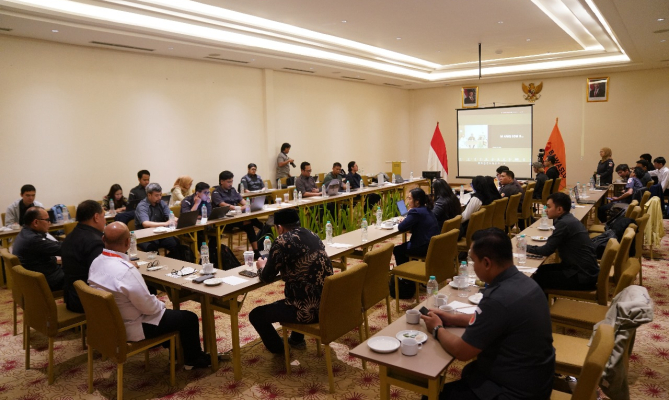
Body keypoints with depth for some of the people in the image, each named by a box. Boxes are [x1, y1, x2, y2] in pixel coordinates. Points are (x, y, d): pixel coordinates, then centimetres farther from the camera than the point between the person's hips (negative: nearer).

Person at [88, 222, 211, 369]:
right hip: (130, 329, -9)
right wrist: (161, 305, -5)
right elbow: (149, 307, -26)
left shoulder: (96, 262, -7)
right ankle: (193, 360, 26)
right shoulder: (126, 271, -34)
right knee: (189, 318, 4)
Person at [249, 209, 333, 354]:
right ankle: (296, 340, 47)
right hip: (327, 304, 8)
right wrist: (271, 263, 26)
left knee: (256, 315, 11)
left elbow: (267, 278, -8)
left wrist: (261, 267, 15)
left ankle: (280, 352, 28)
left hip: (308, 310, -8)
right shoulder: (312, 235, 7)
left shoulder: (282, 241, -14)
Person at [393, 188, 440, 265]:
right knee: (403, 246, 29)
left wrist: (404, 220, 2)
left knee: (397, 250, 9)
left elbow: (401, 228, -19)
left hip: (425, 248, -10)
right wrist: (406, 220, 4)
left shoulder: (416, 212, -20)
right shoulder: (427, 209, 10)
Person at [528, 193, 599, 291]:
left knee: (537, 278, -6)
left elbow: (547, 251, -18)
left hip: (582, 277, -9)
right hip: (586, 270, 9)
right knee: (541, 270, 15)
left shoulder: (564, 223, -21)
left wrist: (526, 247, -2)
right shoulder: (569, 219, 8)